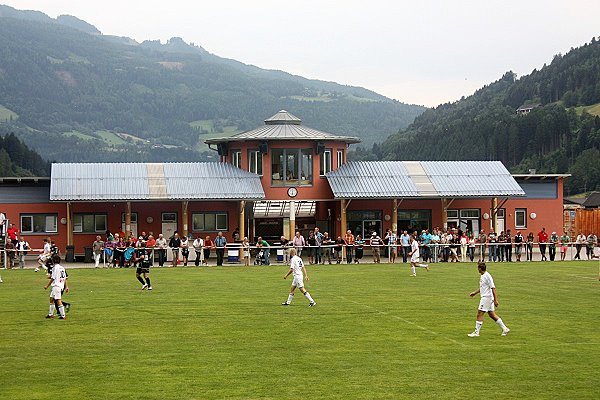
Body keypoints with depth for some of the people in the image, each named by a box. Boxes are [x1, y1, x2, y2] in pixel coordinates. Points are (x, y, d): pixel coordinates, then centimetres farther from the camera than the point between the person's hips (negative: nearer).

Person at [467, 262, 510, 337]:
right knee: (492, 314, 12)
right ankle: (505, 329, 17)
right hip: (484, 297, 10)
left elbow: (493, 288, -19)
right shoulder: (482, 276, 12)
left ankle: (476, 332, -3)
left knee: (479, 314, -7)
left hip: (487, 297, -10)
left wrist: (495, 300, -21)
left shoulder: (487, 276, -18)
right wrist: (475, 293, 23)